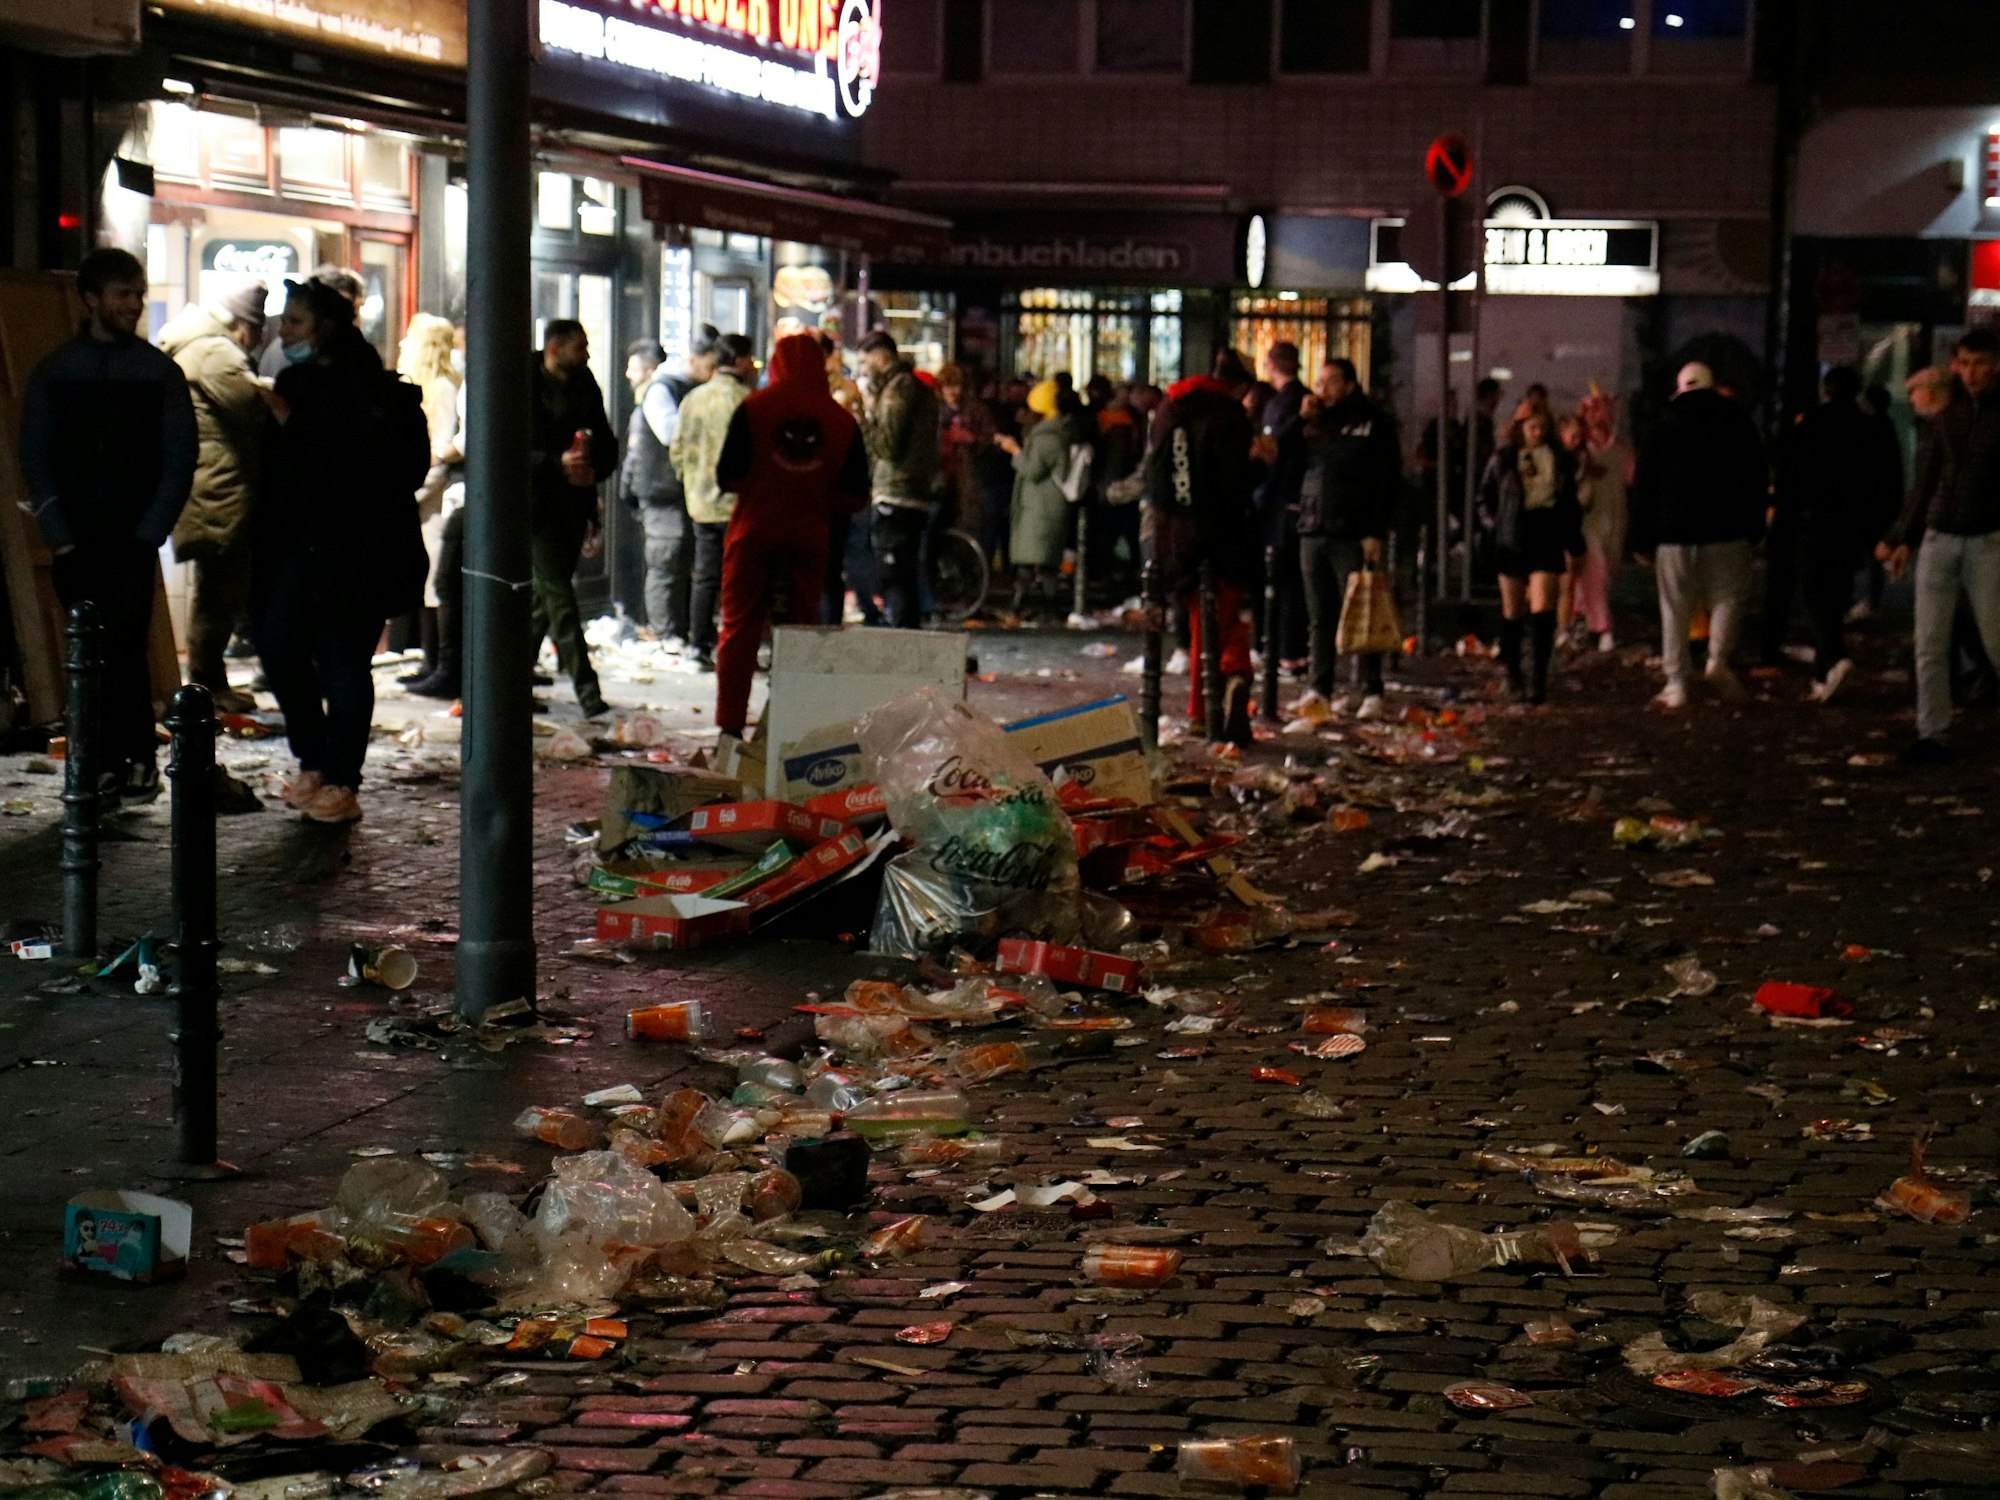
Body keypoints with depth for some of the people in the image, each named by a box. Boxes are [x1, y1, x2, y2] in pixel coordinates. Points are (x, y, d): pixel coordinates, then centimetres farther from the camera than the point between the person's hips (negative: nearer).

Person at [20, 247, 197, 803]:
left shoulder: (160, 373, 5)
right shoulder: (53, 373, 8)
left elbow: (181, 459, 3)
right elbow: (35, 459, 7)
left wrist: (150, 533, -6)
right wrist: (60, 537, -3)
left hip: (134, 538, -2)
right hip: (75, 542, 2)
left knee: (124, 645, -11)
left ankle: (139, 759, -2)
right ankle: (109, 761, 8)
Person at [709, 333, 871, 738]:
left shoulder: (753, 408, -5)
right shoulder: (842, 421, 1)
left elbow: (728, 479, -7)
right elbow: (855, 498, 1)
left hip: (754, 534, -1)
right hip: (809, 538, 2)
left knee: (739, 628, 6)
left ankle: (730, 727, 2)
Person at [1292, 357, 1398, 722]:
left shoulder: (1375, 423, 1)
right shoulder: (1312, 422, 16)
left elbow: (1388, 481, -4)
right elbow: (1279, 457, 10)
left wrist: (1375, 533, -12)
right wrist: (1301, 420, 0)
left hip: (1353, 537, -5)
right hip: (1312, 534, 5)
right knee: (1319, 619, 8)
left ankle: (1371, 692, -1)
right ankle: (1319, 690, 13)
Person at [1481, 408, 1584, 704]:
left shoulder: (1560, 460, 6)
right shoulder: (1503, 460, 3)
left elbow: (1570, 502, 14)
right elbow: (1485, 497, 14)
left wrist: (1574, 544, 12)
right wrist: (1498, 522, 1)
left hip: (1547, 542, 0)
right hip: (1511, 543, 0)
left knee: (1542, 608, -12)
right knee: (1513, 610, 8)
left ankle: (1540, 677, -10)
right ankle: (1512, 671, 25)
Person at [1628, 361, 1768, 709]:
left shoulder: (1666, 423, 5)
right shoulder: (1738, 420, 6)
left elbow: (1645, 485, 3)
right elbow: (1758, 480, 5)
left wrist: (1641, 539, 7)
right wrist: (1754, 529, 9)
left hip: (1674, 532, 0)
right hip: (1728, 531, 0)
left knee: (1675, 608, 4)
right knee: (1727, 597, 10)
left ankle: (1676, 683, 1)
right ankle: (1718, 658, -13)